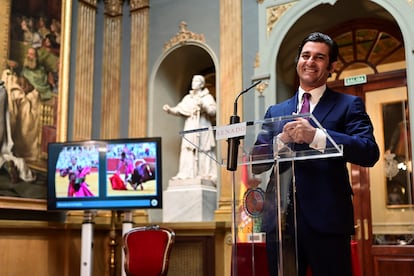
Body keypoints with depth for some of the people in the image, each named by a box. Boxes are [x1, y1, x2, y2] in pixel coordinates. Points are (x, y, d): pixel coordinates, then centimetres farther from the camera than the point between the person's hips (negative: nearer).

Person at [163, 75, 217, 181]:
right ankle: (187, 175, -2)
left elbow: (213, 110, -9)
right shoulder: (188, 98, 17)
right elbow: (179, 109, 10)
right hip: (190, 129, 4)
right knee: (188, 152, -2)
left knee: (203, 152, -7)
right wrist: (169, 110, -8)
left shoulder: (207, 97, 4)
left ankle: (206, 175, -5)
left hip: (202, 129, -4)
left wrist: (203, 106, -24)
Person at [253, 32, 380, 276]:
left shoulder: (348, 105, 5)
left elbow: (370, 152, -10)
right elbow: (257, 163, 9)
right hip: (280, 219, 4)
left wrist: (316, 136, -22)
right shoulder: (275, 111, 17)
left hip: (328, 219, -3)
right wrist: (282, 139, -11)